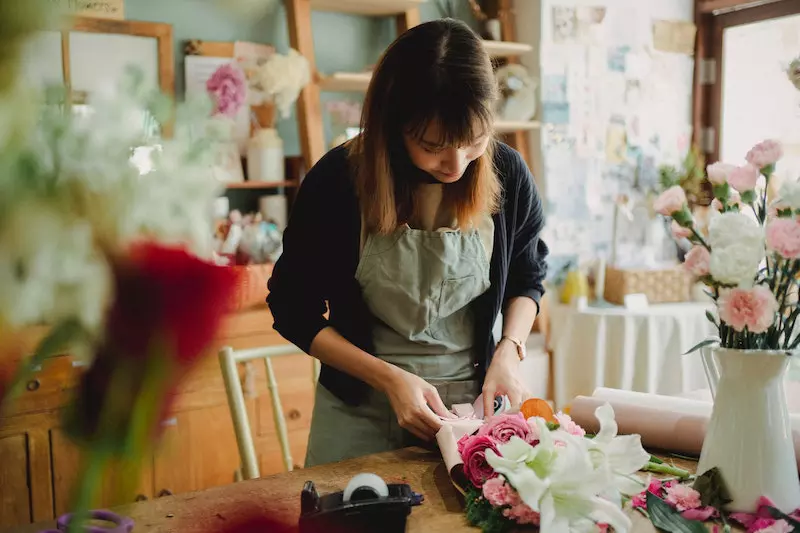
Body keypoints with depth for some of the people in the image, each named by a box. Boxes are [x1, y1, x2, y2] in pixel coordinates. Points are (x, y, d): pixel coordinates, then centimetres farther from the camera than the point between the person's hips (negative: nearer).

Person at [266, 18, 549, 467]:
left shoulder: (508, 174, -12)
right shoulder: (337, 180, -17)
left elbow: (526, 280, 7)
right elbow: (295, 311, -8)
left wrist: (509, 350, -11)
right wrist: (390, 378, -17)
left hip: (474, 403, 2)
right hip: (360, 413, -1)